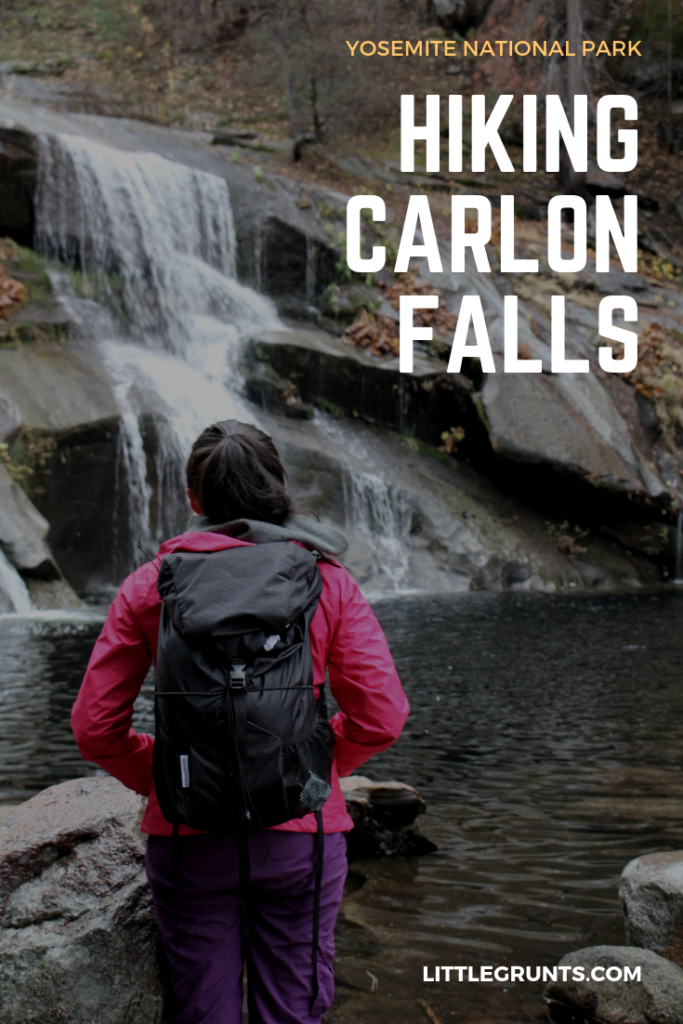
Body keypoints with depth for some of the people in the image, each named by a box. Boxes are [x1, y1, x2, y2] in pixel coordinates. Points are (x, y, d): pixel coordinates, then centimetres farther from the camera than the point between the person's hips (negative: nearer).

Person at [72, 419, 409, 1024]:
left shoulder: (149, 587, -1)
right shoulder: (328, 581, -1)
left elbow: (95, 728, -1)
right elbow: (381, 717, -6)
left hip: (187, 834, 0)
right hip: (301, 829, 0)